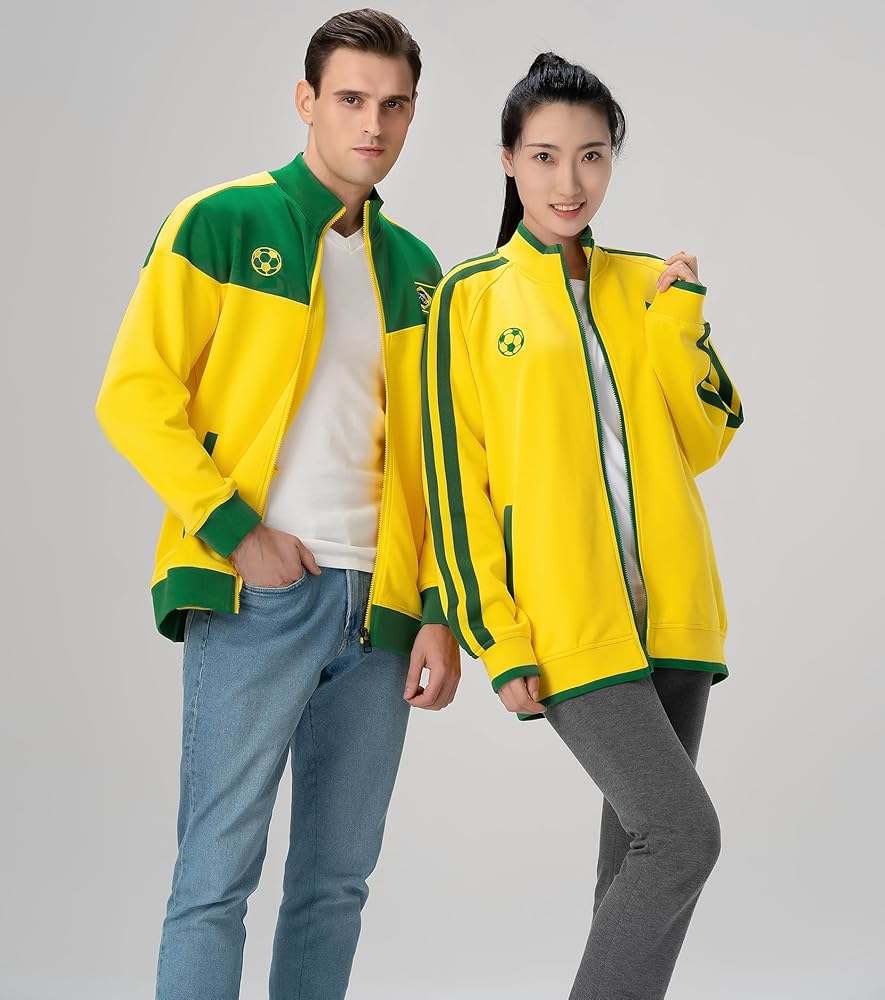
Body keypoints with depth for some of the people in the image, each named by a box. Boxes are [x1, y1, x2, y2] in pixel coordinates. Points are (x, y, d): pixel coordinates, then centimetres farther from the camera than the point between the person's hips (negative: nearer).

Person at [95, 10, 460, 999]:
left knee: (337, 881, 9)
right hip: (256, 599, -5)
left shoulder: (413, 270, 16)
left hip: (378, 609, 5)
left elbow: (431, 455, 16)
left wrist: (439, 611, 6)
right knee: (217, 874, -6)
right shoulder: (222, 225, 0)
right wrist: (236, 531, -12)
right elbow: (134, 397, -6)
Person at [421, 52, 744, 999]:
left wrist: (678, 319, -5)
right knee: (683, 832, -16)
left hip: (671, 612, 5)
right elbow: (456, 480, -3)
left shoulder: (647, 283, 12)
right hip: (565, 622, -5)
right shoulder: (471, 296, -1)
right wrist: (498, 640, -8)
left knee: (641, 843, 9)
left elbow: (704, 441, 9)